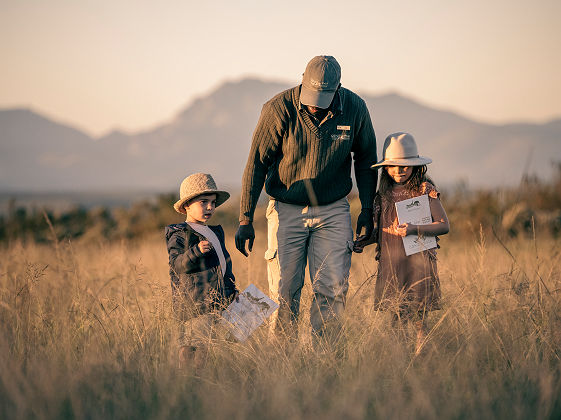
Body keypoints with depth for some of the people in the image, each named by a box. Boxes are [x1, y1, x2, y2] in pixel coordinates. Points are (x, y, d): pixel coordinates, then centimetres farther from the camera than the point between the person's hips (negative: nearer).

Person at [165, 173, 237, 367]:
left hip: (217, 298, 8)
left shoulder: (215, 232, 22)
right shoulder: (179, 235, -5)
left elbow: (224, 262, 31)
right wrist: (195, 251, -30)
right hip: (195, 301, -8)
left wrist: (231, 288, 27)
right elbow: (177, 266, -16)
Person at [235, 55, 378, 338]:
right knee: (284, 293, -3)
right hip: (287, 210, -1)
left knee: (333, 290, -4)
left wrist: (367, 210, 7)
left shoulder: (355, 108, -8)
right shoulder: (279, 109, -15)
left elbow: (365, 160, 8)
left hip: (333, 211, 2)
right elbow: (256, 164, -10)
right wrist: (245, 220, -12)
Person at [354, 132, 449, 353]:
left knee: (417, 317, -6)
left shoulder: (425, 190, -4)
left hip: (416, 259, -5)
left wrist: (414, 229, -19)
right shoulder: (384, 193, 11)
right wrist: (364, 242, 6)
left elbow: (444, 225, -6)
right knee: (393, 314, 3)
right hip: (389, 261, 5)